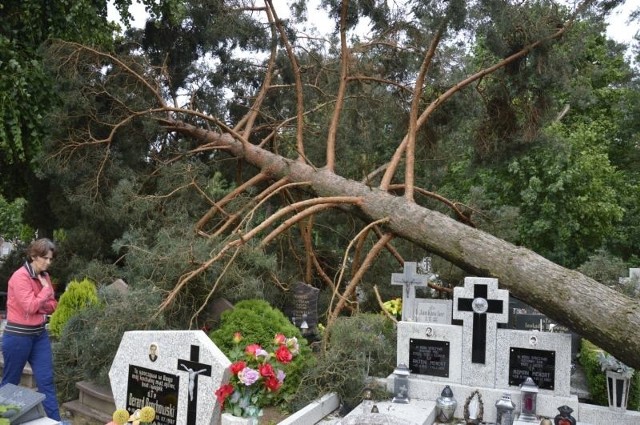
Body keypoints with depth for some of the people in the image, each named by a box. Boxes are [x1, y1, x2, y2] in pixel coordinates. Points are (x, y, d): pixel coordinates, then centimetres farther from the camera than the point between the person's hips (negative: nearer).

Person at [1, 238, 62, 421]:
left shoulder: (44, 276, 5)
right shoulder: (20, 276, -17)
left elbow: (52, 305, 8)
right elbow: (30, 307, -22)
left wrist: (37, 306, -11)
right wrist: (46, 288, -12)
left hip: (40, 334, 6)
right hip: (18, 336, -6)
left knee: (46, 380, 4)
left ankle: (55, 420, 6)